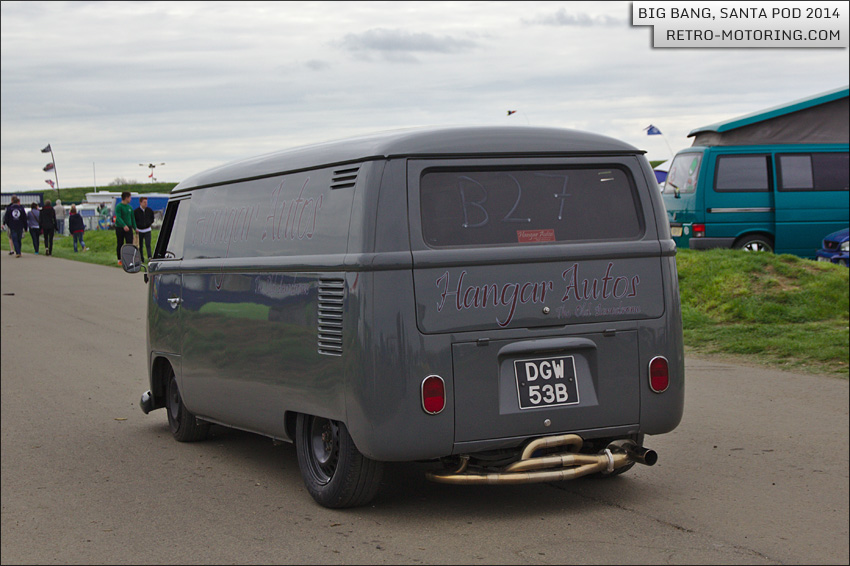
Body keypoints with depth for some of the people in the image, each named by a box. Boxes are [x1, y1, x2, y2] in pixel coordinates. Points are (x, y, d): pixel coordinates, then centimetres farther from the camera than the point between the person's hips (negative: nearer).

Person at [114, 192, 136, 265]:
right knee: (120, 244, 4)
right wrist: (124, 225, -32)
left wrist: (135, 228, 16)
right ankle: (119, 260, 15)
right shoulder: (118, 206, -9)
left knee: (129, 244, -8)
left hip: (128, 228, 4)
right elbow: (118, 217, -19)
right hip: (119, 228, -4)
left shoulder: (130, 207, 11)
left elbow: (132, 218, 19)